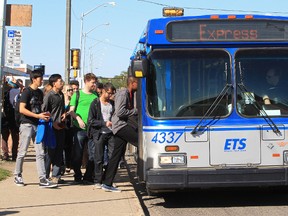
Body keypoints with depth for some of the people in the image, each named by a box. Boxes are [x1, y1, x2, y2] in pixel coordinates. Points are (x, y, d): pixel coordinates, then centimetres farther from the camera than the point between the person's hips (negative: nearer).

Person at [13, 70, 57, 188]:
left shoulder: (40, 92, 13)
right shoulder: (27, 92, -9)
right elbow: (22, 109, -17)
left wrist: (44, 115, 3)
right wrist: (38, 116, -20)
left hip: (37, 125, 7)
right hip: (27, 124, -7)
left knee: (40, 153, 1)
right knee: (22, 152, 2)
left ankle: (43, 179, -1)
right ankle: (17, 176, 17)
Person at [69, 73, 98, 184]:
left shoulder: (96, 95, 13)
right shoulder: (77, 95, 2)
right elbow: (71, 111, 0)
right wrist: (78, 119, -16)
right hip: (80, 129, -3)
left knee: (92, 154, 4)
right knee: (77, 154, 0)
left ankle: (88, 177, 14)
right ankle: (77, 176, 12)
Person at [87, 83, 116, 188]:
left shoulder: (112, 104, 14)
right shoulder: (95, 103, 0)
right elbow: (91, 121, -7)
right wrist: (104, 123, -14)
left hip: (111, 133, 4)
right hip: (99, 134, -4)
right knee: (99, 159, -1)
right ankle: (97, 181, 8)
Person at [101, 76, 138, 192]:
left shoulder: (130, 94, 19)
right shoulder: (123, 93, -12)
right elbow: (120, 112, -20)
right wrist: (135, 111, -12)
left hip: (124, 125, 10)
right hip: (120, 125, -10)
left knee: (116, 156, 8)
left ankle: (107, 183, 11)